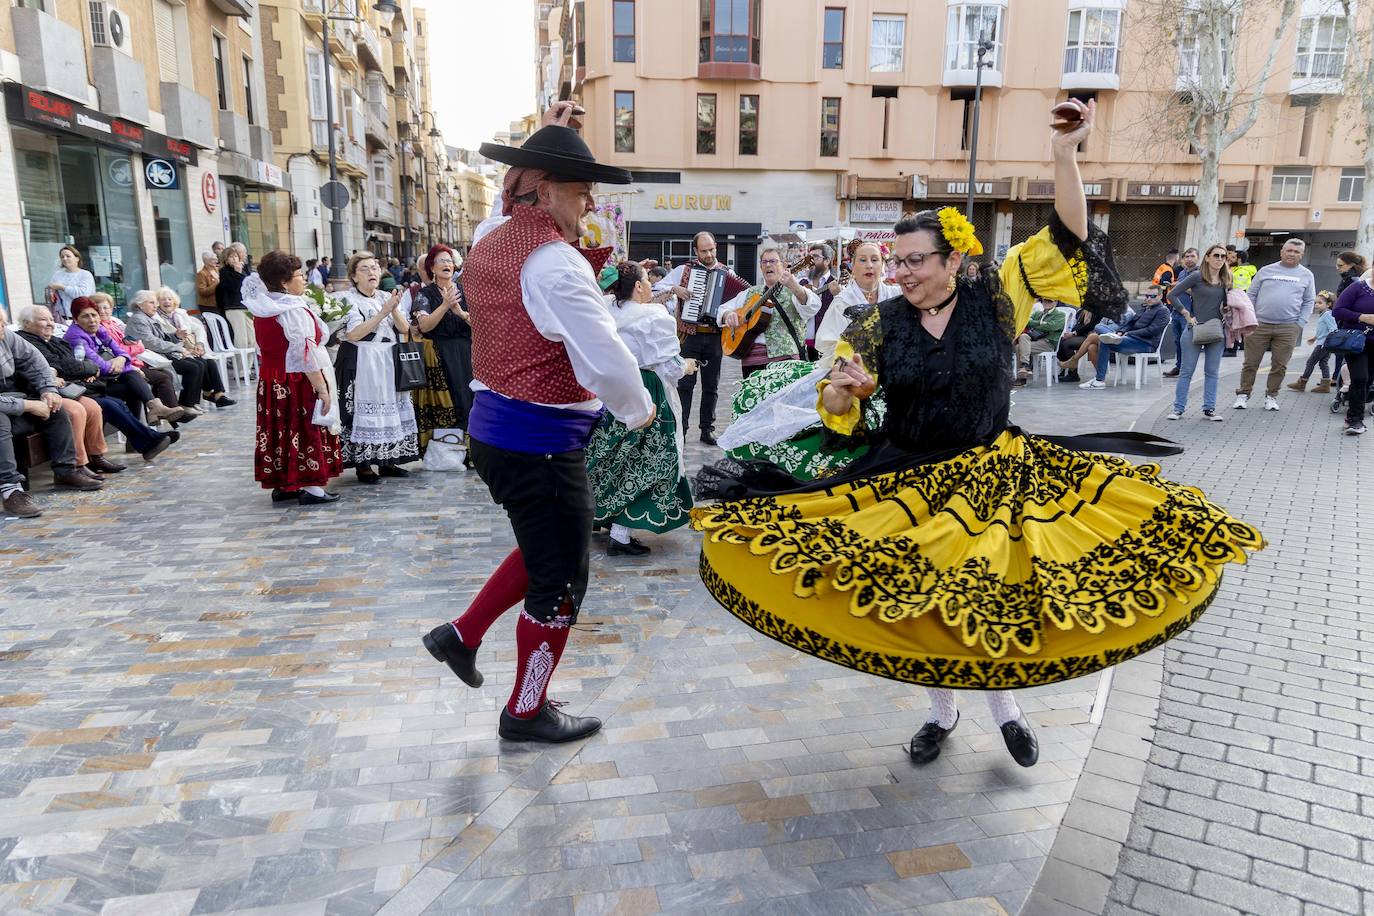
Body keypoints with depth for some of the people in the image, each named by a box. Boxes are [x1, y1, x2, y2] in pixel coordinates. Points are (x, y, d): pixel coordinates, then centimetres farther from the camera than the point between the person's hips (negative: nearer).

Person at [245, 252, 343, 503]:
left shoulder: (263, 308, 8)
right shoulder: (294, 310, -18)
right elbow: (305, 354, -22)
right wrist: (322, 388, -20)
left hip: (271, 380, 8)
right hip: (299, 382, -8)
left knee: (280, 431, 13)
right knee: (309, 431, -1)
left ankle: (282, 485, 20)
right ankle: (313, 487, 2)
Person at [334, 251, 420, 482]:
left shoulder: (386, 297, 13)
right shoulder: (347, 299, -3)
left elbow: (404, 329, 4)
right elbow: (353, 334, -15)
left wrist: (394, 309, -14)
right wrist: (383, 311, -17)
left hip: (389, 364, 6)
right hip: (361, 365, -5)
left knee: (389, 410, 6)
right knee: (363, 411, -6)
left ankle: (387, 460, 15)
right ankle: (362, 465, 1)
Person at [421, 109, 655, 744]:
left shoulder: (489, 239, 8)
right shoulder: (556, 262, -20)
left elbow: (513, 199, 32)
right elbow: (605, 357, -25)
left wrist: (546, 140, 25)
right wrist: (639, 410, -6)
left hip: (494, 427, 10)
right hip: (541, 441, -9)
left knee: (544, 552, 28)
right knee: (559, 583, 7)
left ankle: (463, 635, 33)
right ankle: (526, 713, 25)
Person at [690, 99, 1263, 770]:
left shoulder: (996, 299, -6)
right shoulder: (882, 324, -5)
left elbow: (1068, 238, -11)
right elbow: (835, 409, -2)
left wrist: (1064, 155, -21)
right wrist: (842, 387, -25)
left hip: (992, 477, -1)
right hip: (906, 482, 1)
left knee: (994, 597, 6)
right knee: (920, 599, 9)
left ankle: (1004, 704, 36)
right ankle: (942, 710, 35)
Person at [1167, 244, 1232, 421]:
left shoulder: (1226, 280, 8)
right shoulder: (1197, 277, -6)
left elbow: (1227, 304, 21)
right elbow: (1173, 294, -8)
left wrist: (1228, 313, -1)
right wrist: (1187, 315, -9)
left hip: (1217, 331, 4)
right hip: (1195, 329, -4)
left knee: (1212, 372, 6)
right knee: (1187, 370, 1)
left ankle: (1209, 408, 13)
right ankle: (1178, 408, 7)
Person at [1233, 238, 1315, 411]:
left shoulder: (1306, 275, 10)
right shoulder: (1266, 271, 8)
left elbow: (1309, 302, 11)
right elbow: (1251, 295, 9)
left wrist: (1300, 324, 1)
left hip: (1288, 328, 1)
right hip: (1259, 325, -1)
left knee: (1279, 366, 4)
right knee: (1250, 363, 1)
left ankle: (1271, 396, 17)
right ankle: (1243, 394, 11)